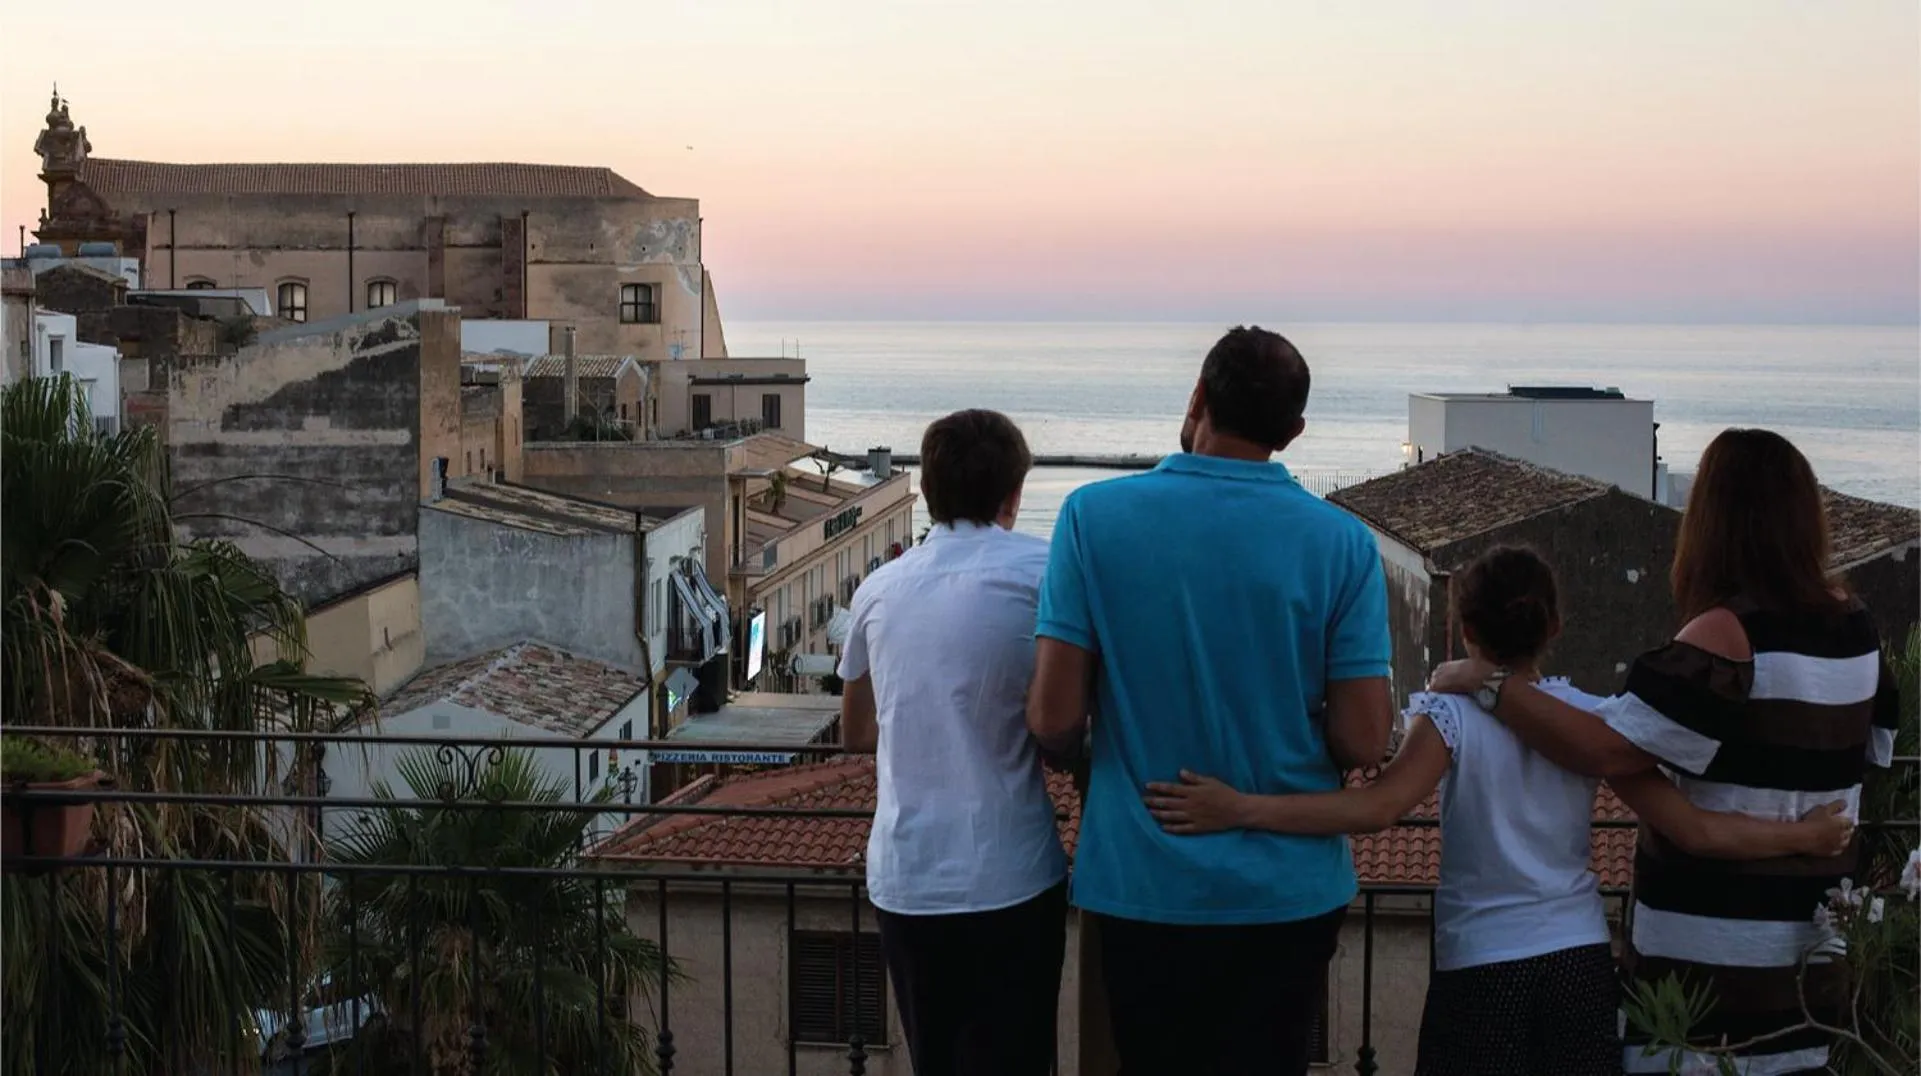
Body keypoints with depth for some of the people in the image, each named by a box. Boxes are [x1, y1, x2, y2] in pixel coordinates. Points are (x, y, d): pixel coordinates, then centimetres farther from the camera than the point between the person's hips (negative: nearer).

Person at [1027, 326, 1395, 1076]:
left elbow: (1053, 720, -10)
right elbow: (1363, 742, -9)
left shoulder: (1094, 516, -9)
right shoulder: (1341, 542, -8)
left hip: (1142, 883, 0)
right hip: (1288, 892, 0)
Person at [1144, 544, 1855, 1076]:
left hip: (1482, 971, -3)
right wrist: (1806, 837, 11)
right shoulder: (1591, 716, 0)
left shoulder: (1451, 716, -10)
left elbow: (1379, 807, -26)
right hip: (1581, 960, 3)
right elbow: (1692, 830, -2)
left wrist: (1238, 809, -30)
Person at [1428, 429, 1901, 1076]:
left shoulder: (1728, 636, -20)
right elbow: (1874, 745, 18)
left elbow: (1609, 751, -26)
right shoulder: (1853, 626, 3)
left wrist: (1486, 683, -19)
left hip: (1717, 947, -7)